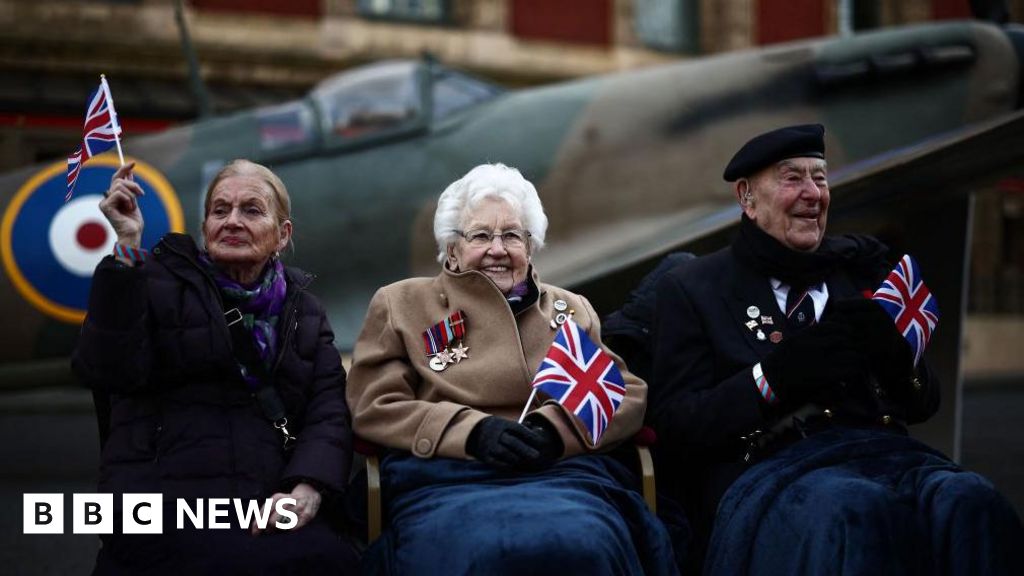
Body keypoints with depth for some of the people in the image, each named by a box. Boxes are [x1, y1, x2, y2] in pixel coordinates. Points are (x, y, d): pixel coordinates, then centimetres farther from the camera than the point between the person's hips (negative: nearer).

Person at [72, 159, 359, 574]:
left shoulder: (303, 309, 19)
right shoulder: (158, 282, 8)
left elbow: (329, 409, 6)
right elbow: (108, 372, -10)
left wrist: (307, 489, -15)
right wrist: (126, 247, -14)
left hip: (269, 509, 3)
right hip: (165, 507, -2)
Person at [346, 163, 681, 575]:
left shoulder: (572, 309, 25)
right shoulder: (401, 305, 19)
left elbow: (628, 395, 14)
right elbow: (374, 407, 7)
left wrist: (556, 428, -9)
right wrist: (474, 430, -10)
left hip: (563, 472, 2)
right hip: (446, 478, -1)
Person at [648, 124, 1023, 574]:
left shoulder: (859, 266, 21)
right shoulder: (692, 287, 11)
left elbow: (924, 403, 22)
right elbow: (671, 427, 1)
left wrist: (895, 355, -2)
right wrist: (776, 375, -13)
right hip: (765, 468, -4)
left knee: (970, 502, -30)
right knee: (859, 510, -38)